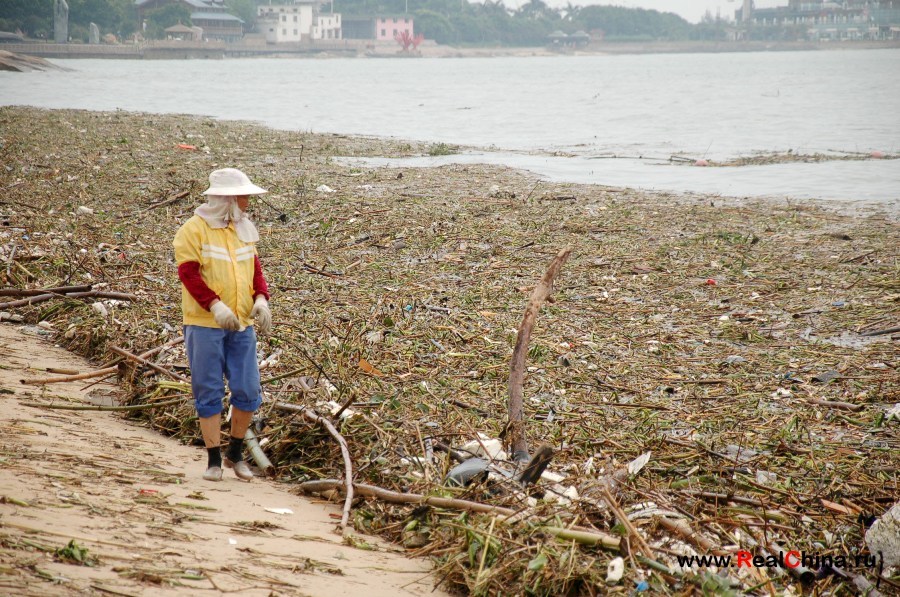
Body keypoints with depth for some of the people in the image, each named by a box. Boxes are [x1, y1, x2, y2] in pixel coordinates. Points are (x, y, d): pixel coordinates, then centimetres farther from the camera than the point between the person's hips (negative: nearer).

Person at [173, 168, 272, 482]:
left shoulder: (243, 231, 14)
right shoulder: (193, 230, -6)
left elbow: (255, 269, 15)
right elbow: (188, 273, -14)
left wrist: (261, 298, -4)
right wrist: (215, 305, -24)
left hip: (241, 325, 6)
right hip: (204, 325, -5)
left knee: (248, 391, 3)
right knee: (209, 392, 1)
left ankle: (236, 454, 21)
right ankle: (214, 460, 9)